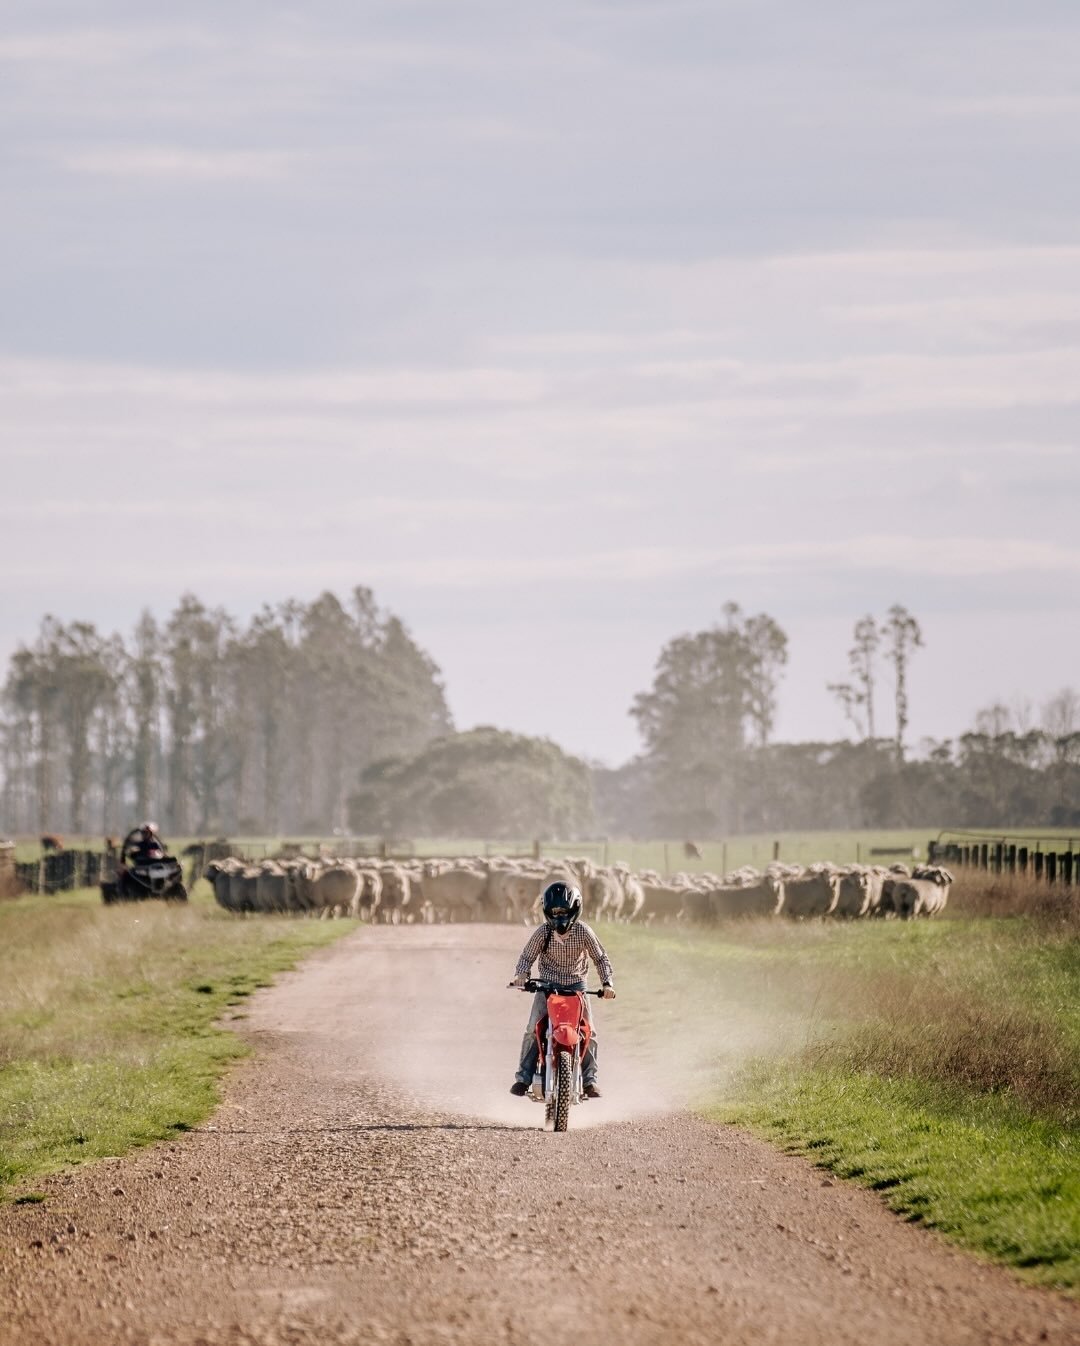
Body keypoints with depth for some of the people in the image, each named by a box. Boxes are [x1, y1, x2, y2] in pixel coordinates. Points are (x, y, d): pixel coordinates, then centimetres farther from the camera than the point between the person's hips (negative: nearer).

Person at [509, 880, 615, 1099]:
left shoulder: (583, 932, -12)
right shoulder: (542, 932, -12)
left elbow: (600, 958, -2)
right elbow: (527, 956, -4)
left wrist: (608, 984, -15)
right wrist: (521, 974, -25)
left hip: (576, 985, 0)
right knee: (534, 1029, -16)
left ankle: (589, 1079, -2)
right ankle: (523, 1077, -9)